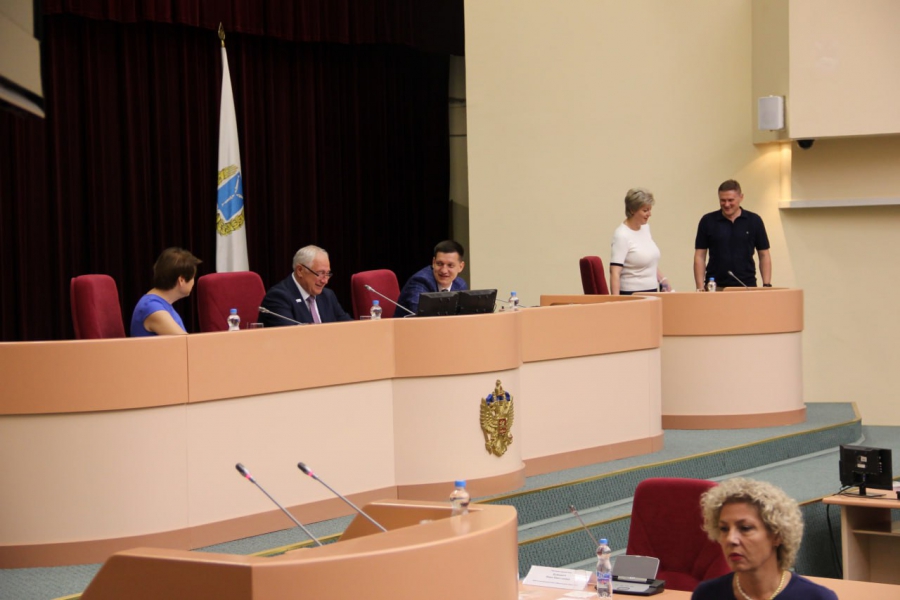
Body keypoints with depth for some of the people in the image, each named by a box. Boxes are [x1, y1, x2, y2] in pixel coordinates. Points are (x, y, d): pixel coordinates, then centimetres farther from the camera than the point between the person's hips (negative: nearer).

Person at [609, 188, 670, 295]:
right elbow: (615, 273, -19)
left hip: (651, 292, 7)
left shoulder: (645, 227, 10)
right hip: (631, 294, -7)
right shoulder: (622, 235, -13)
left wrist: (663, 281, 19)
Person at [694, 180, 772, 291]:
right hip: (715, 288, 0)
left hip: (747, 286, 1)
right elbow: (699, 256, 2)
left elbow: (764, 255, 7)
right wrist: (700, 288, -7)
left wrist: (766, 286, -2)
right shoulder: (707, 221, 2)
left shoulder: (754, 221, 3)